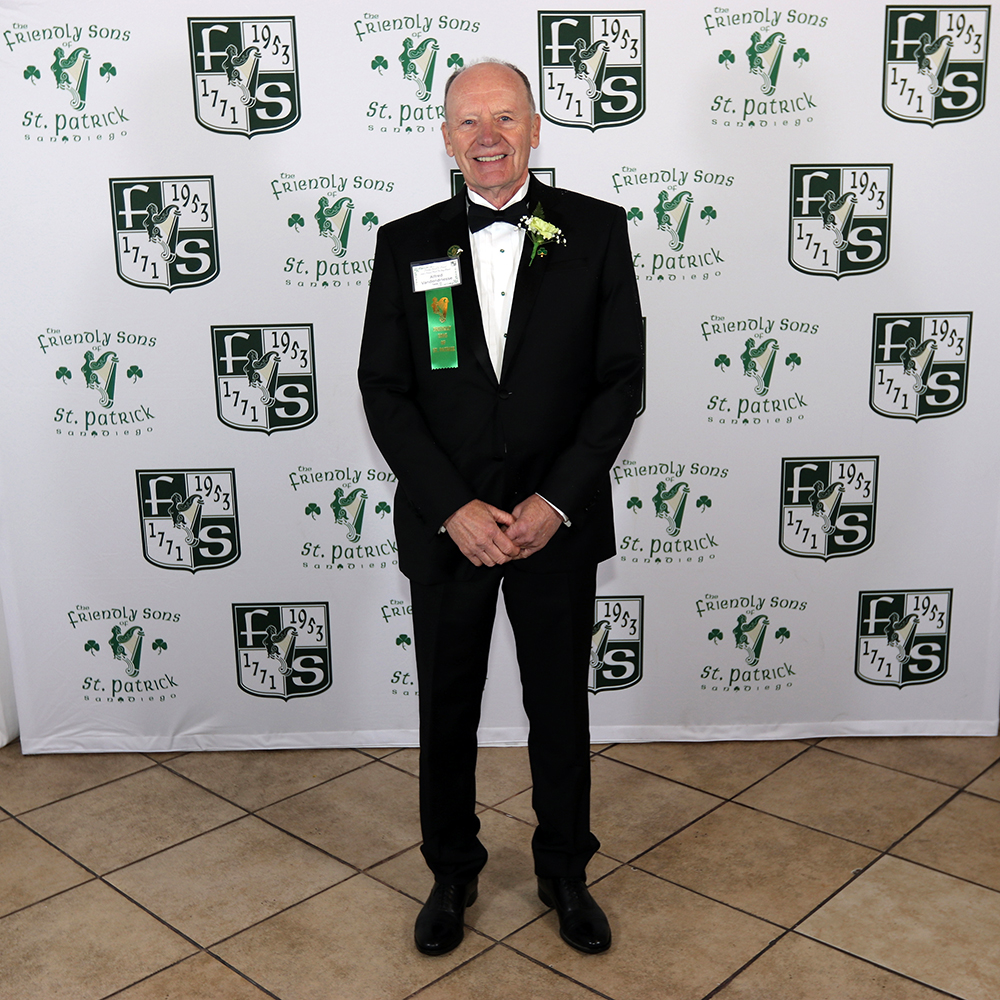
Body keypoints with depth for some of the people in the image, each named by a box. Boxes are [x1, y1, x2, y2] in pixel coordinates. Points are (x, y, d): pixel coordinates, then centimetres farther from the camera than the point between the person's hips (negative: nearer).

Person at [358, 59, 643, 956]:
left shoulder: (596, 231, -2)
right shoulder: (406, 244, 1)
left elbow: (621, 376, -4)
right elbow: (384, 389, -2)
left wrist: (556, 502, -13)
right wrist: (454, 509, -12)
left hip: (558, 522, 0)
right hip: (445, 526, 1)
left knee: (560, 708, 14)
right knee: (447, 711, 14)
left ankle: (565, 872, 36)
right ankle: (453, 873, 36)